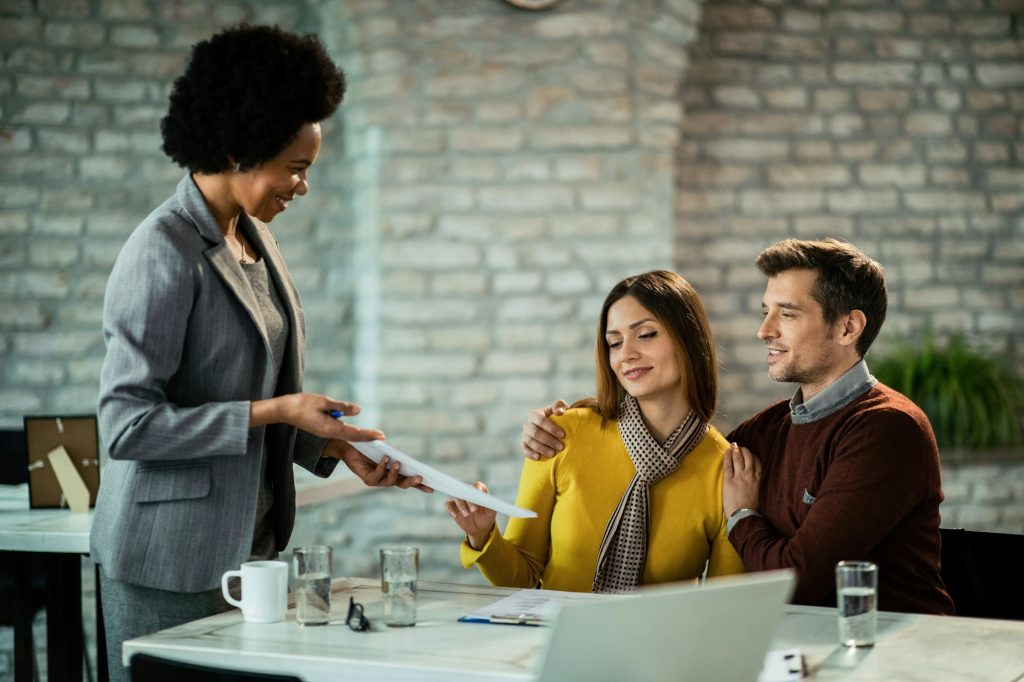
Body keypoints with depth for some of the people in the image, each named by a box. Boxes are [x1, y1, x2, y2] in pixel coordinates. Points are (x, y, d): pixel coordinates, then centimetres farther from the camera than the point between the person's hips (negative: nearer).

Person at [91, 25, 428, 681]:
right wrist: (275, 411, -20)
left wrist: (337, 448, 5)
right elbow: (127, 424, -19)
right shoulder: (165, 251, -16)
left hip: (246, 548, 8)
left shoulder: (255, 238, 10)